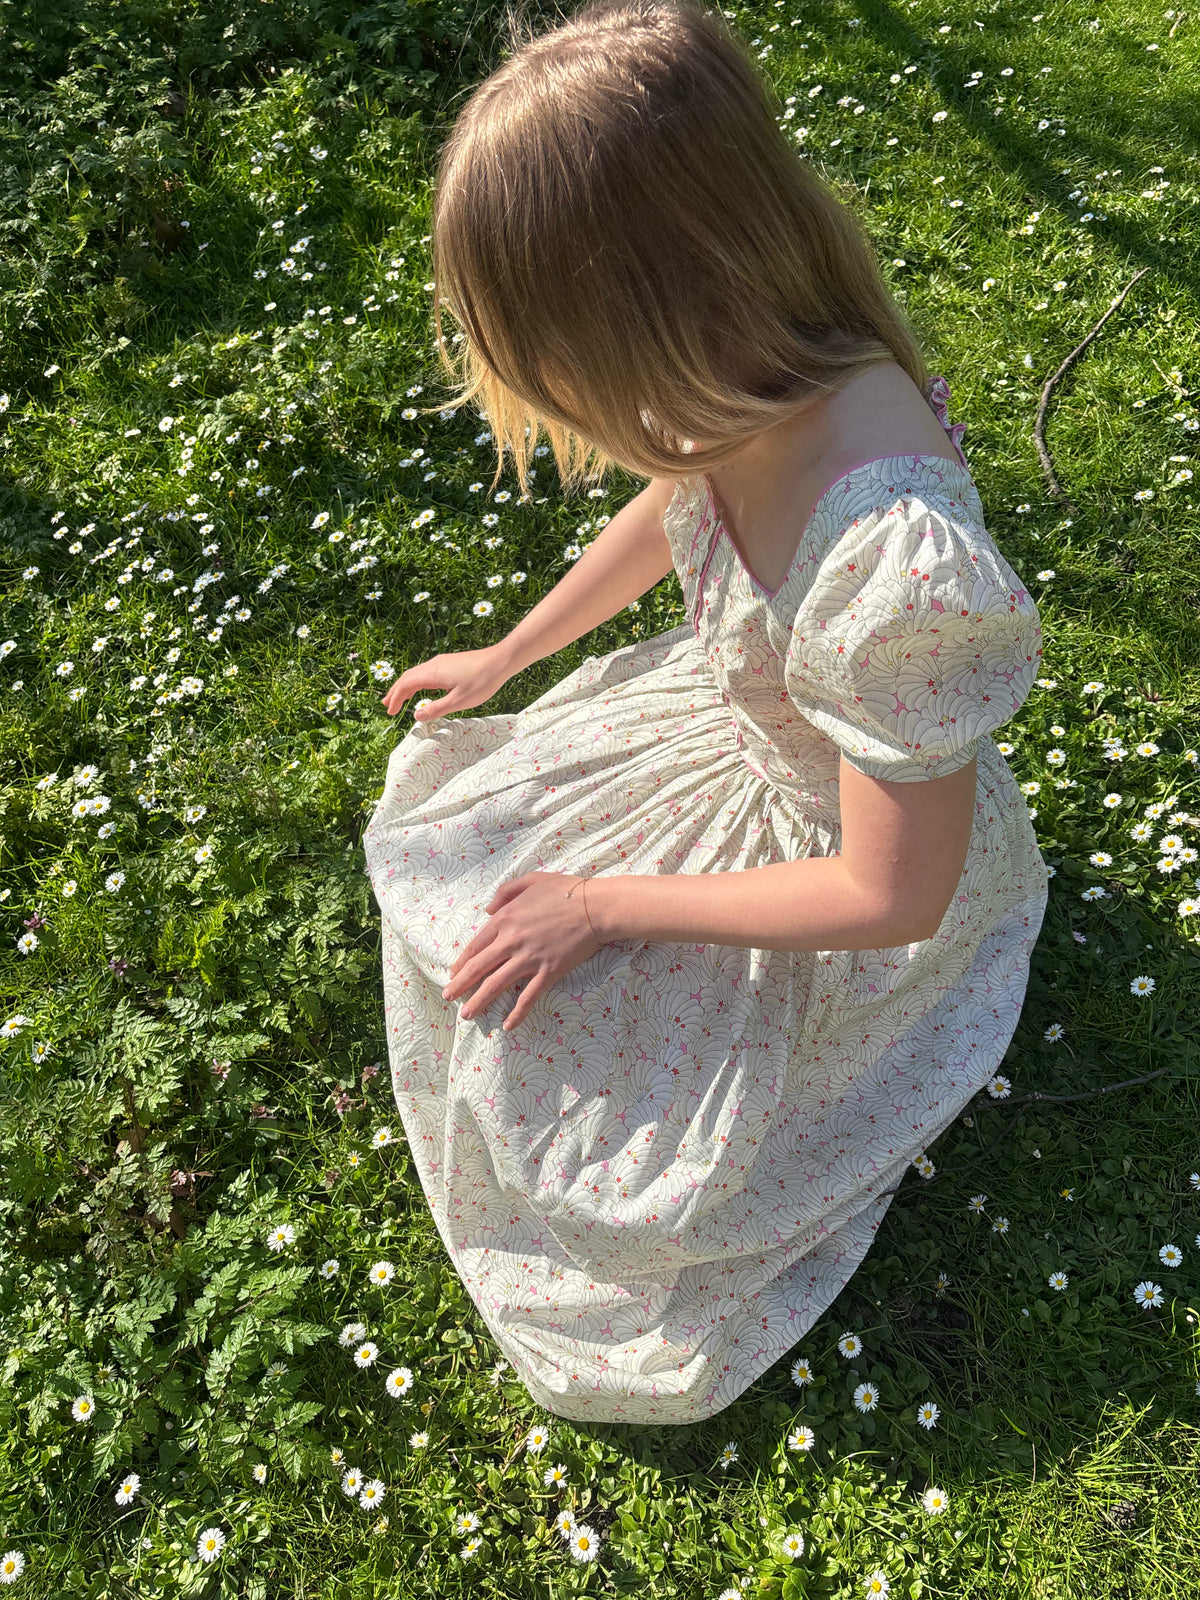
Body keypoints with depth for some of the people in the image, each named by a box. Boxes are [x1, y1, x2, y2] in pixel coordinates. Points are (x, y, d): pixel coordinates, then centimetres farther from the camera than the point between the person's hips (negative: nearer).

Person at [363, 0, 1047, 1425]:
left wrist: (607, 906, -21)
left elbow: (892, 896, -29)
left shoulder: (896, 563, -43)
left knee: (539, 1041, -4)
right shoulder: (747, 381, -19)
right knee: (459, 841, 8)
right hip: (739, 720, 7)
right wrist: (505, 658, 14)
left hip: (869, 877, -7)